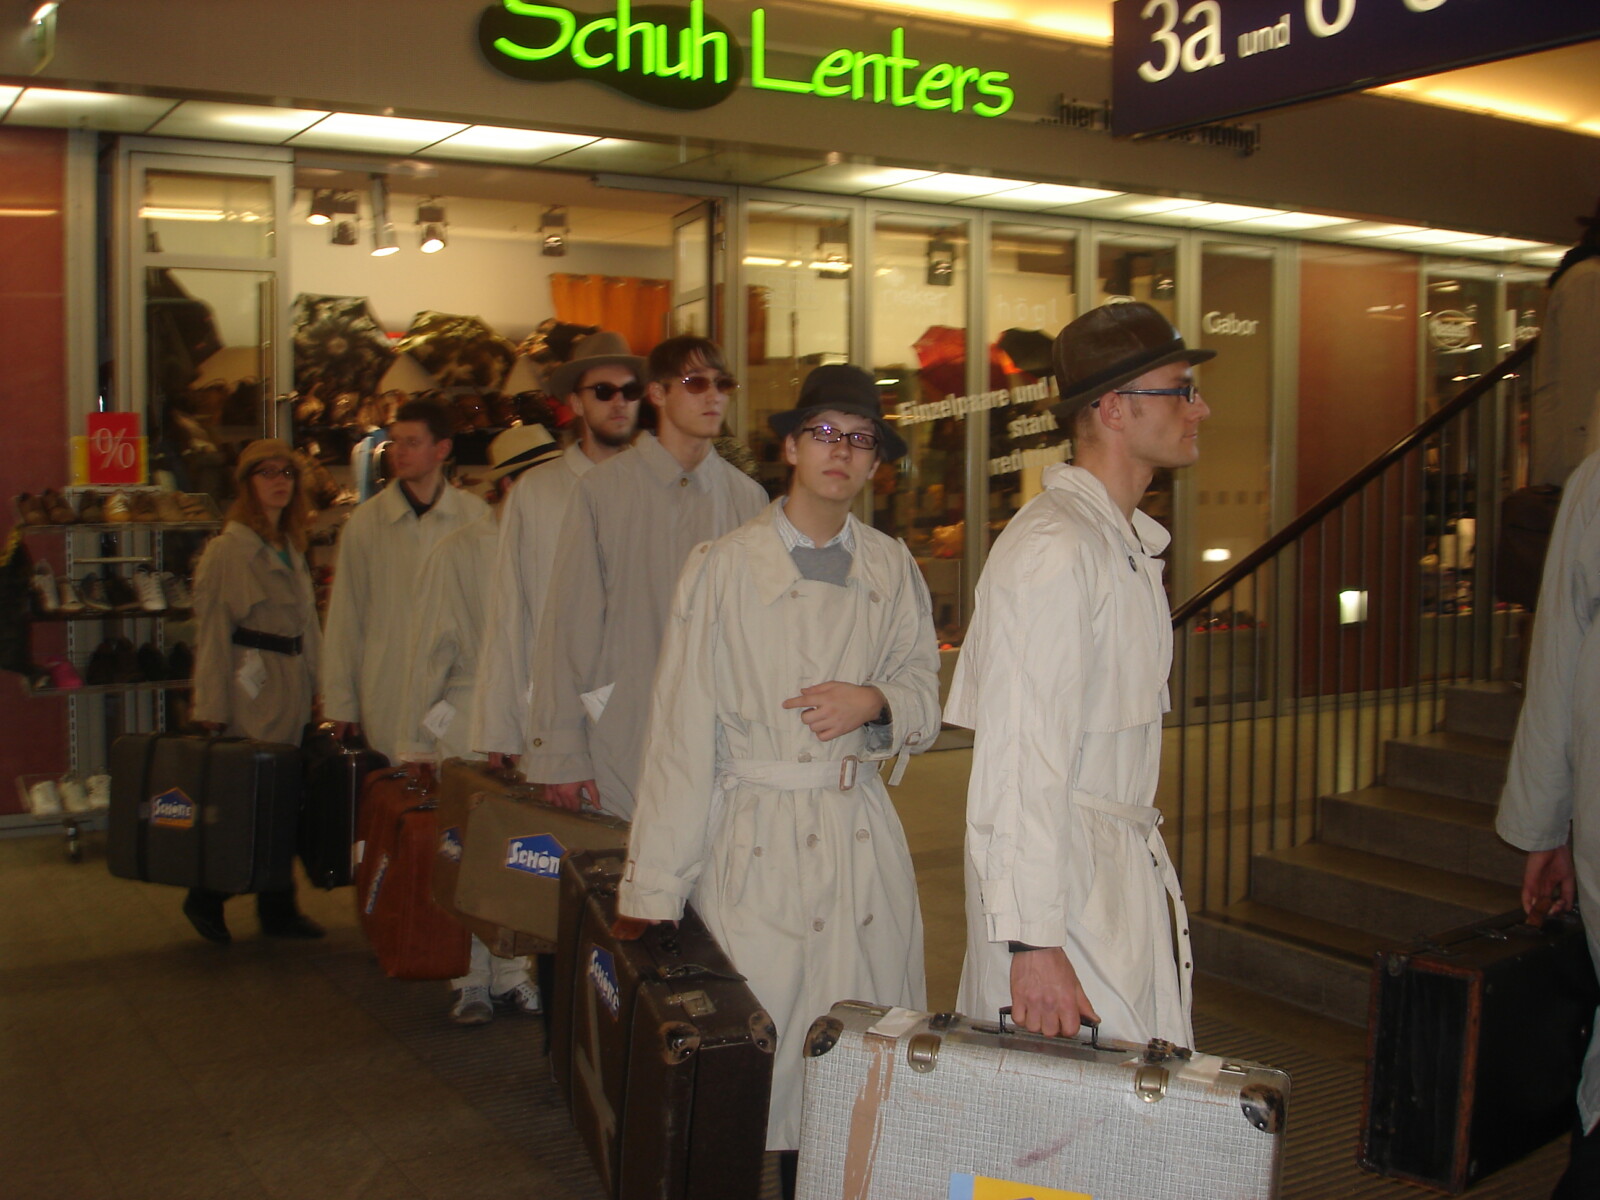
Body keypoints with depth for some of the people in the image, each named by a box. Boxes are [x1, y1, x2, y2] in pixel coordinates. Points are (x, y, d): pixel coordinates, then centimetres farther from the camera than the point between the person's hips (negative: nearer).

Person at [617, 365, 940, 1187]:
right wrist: (654, 890, -7)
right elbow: (682, 733, -5)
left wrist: (876, 702, -8)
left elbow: (925, 693, 17)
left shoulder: (891, 570, 7)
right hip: (756, 844, -3)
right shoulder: (722, 569, -3)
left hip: (865, 841, 3)